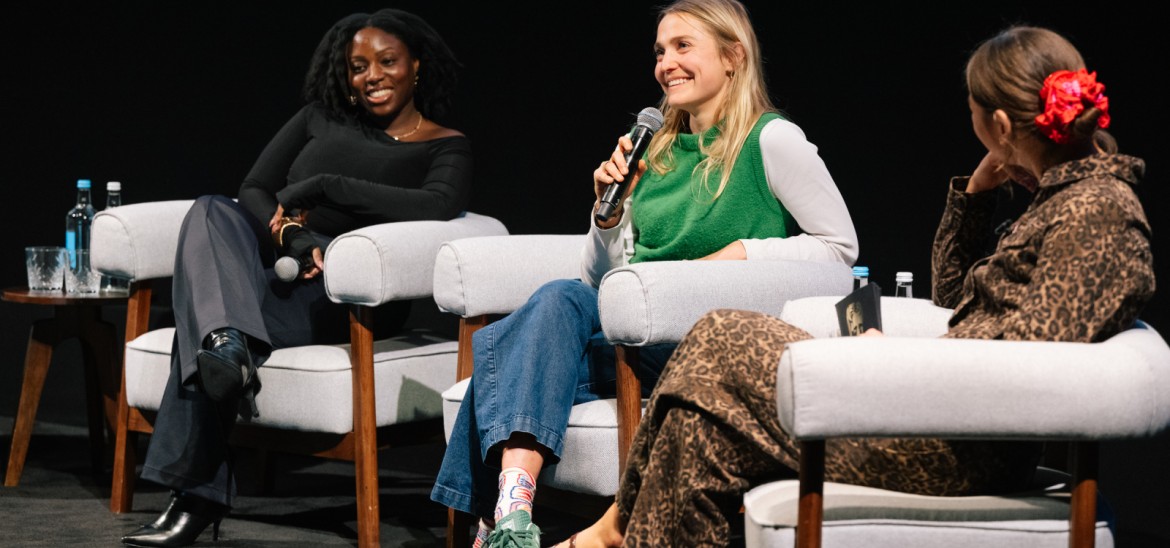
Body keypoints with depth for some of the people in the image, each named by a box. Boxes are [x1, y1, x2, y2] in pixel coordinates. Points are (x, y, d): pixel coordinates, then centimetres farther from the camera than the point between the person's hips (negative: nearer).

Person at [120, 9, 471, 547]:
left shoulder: (446, 148, 8)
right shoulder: (323, 118, 20)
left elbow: (437, 206, -16)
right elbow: (254, 188, 12)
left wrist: (322, 185, -16)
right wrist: (288, 230, -11)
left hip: (340, 298, -4)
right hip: (266, 265, 4)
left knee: (199, 319, -31)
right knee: (211, 211, -31)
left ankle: (197, 495, -33)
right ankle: (229, 345, -52)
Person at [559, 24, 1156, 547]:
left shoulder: (1099, 210, -15)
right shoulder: (1066, 194, 15)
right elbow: (952, 297, 25)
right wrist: (974, 193, 11)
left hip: (962, 453, -10)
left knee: (722, 353, -4)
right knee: (726, 335, 8)